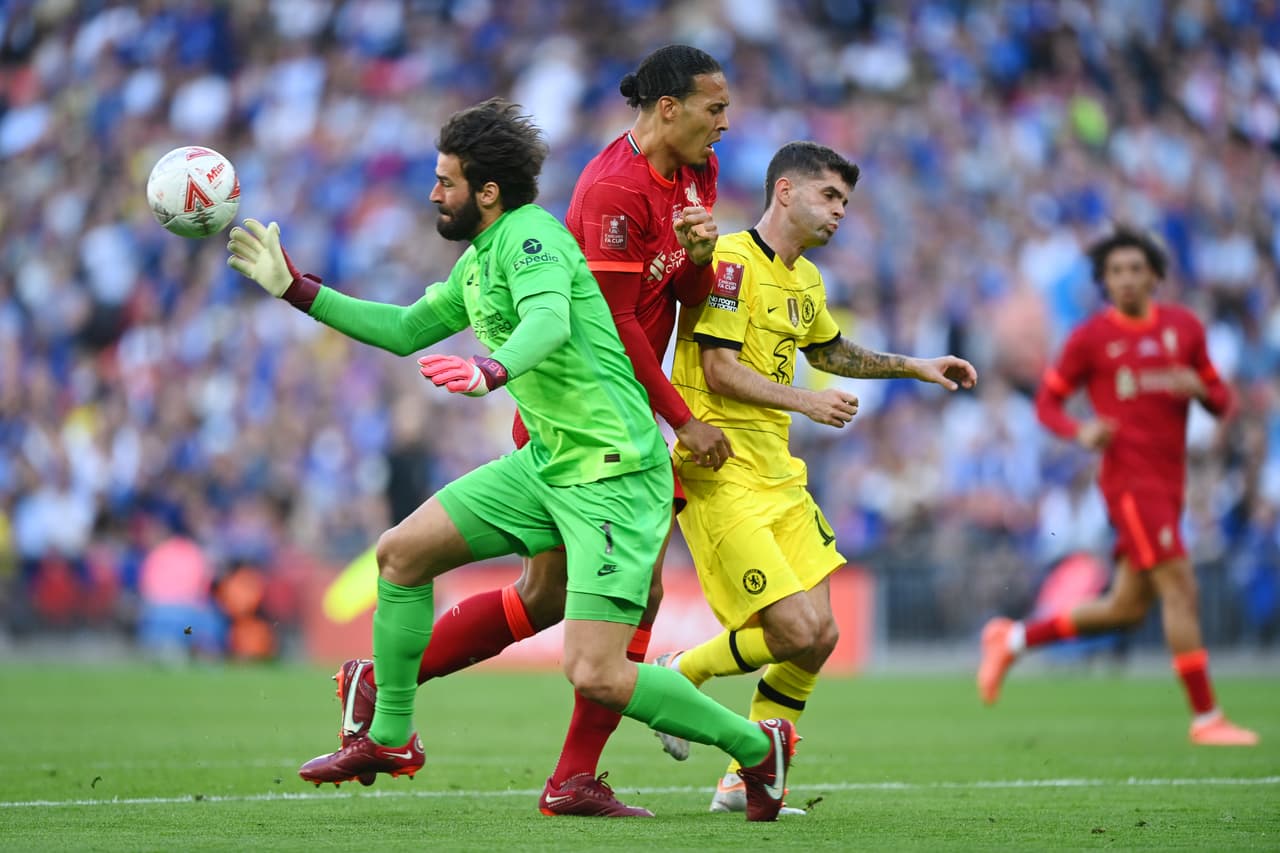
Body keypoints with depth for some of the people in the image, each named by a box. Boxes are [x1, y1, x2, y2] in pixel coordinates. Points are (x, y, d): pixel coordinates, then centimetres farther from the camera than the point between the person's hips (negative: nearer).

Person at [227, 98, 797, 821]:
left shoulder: (529, 235, -15)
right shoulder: (478, 259, 14)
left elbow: (549, 321, -35)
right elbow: (407, 329, 26)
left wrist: (491, 371, -55)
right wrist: (298, 289, 23)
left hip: (614, 471, -9)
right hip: (547, 463, 9)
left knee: (595, 676, -17)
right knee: (402, 552, 8)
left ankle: (758, 746, 3)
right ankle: (391, 738, 22)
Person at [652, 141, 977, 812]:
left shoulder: (805, 279, 17)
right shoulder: (730, 260, -11)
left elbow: (830, 351, 35)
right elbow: (719, 370, -18)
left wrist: (916, 367, 28)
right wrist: (805, 401, -21)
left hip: (778, 475, 9)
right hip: (722, 476, -9)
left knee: (819, 635, 2)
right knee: (796, 632, -15)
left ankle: (748, 781, 14)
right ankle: (679, 675, 10)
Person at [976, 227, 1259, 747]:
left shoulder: (1184, 327, 10)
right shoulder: (1090, 337, -2)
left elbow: (1222, 401, 14)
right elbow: (1047, 400, 5)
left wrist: (1199, 388, -10)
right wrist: (1079, 432, -16)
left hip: (1169, 484, 6)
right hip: (1129, 480, -6)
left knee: (1126, 610, 10)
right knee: (1180, 588, -15)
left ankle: (1013, 640, 26)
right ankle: (1206, 718, -10)